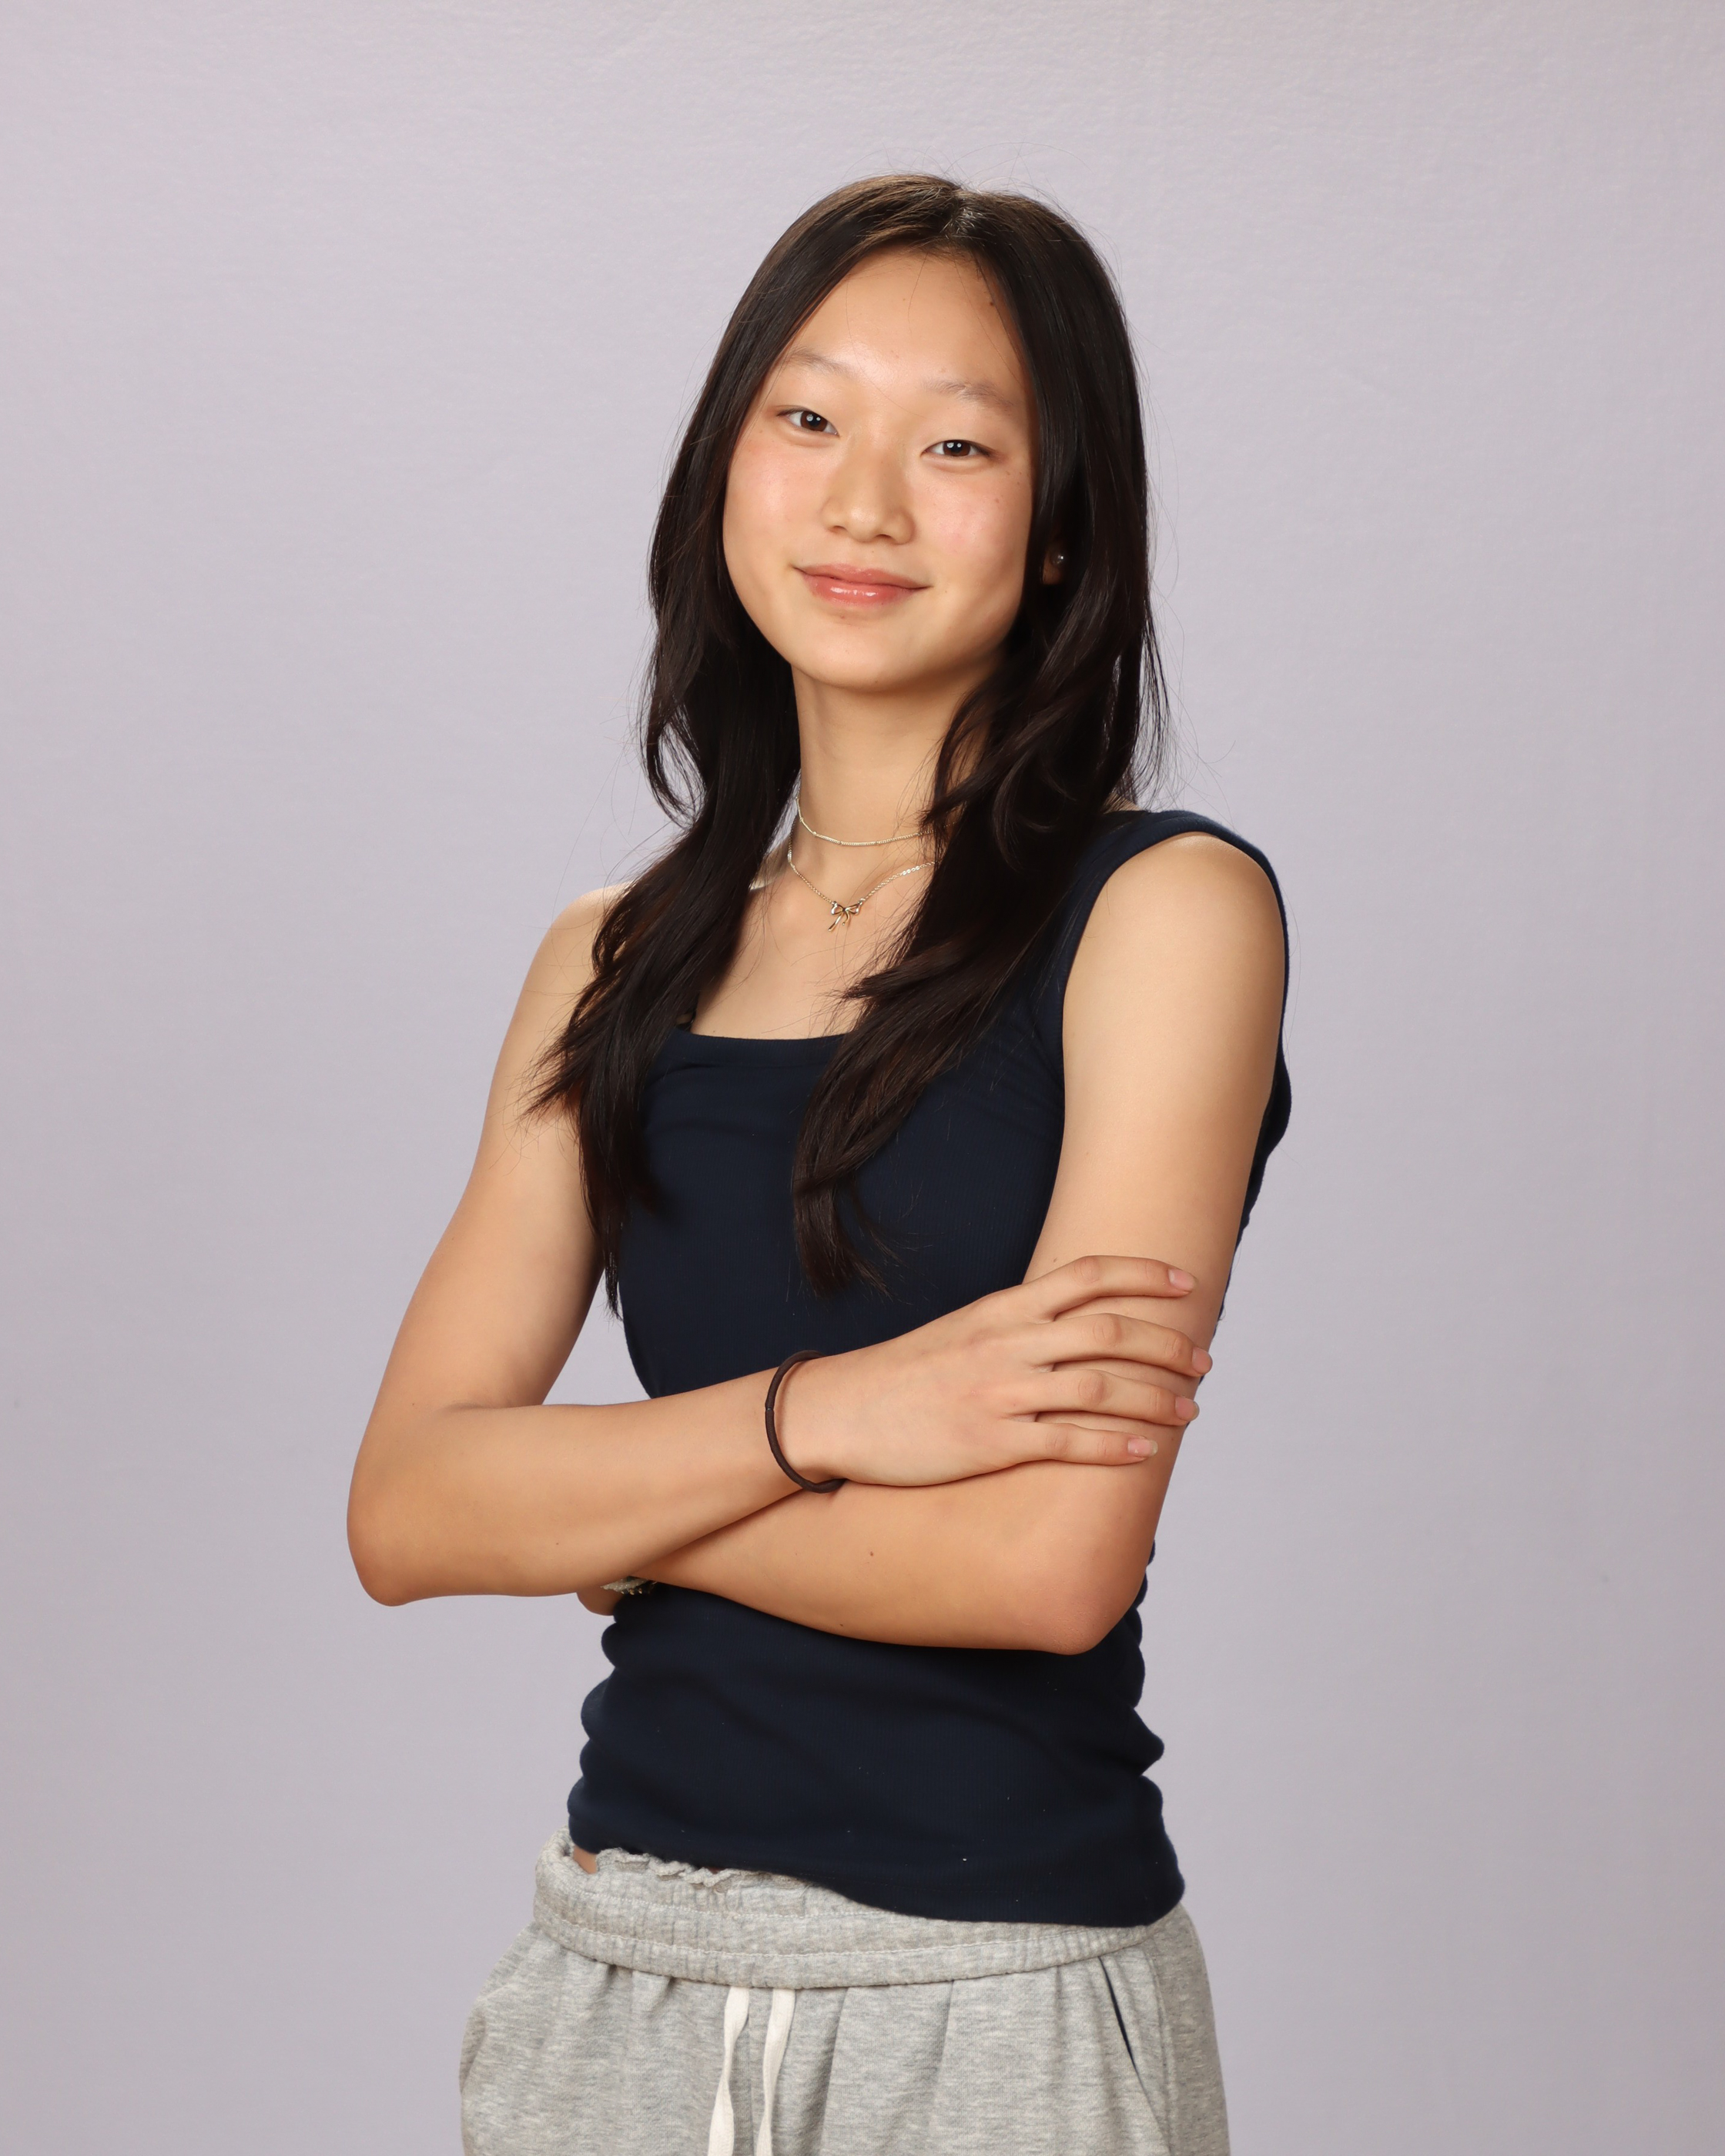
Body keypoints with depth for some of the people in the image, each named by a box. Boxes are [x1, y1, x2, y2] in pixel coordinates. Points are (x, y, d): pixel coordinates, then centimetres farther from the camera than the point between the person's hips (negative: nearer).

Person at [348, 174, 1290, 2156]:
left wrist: (605, 1504, -5)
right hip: (616, 1970, 4)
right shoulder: (614, 965, 6)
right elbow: (402, 1511, -3)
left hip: (996, 1993, -4)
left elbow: (1055, 1559, -17)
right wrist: (817, 1417, -17)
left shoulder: (1162, 912, -9)